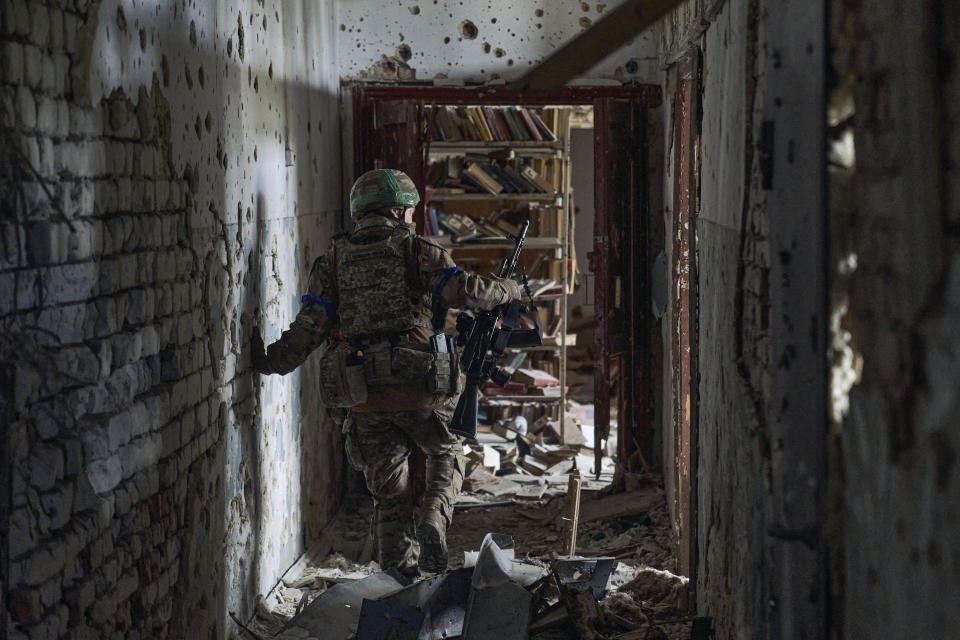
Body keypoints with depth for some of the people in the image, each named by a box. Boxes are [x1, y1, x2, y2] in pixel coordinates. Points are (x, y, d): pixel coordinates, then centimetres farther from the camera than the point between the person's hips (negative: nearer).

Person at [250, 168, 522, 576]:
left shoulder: (334, 261, 10)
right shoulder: (416, 251, 1)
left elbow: (311, 324, 1)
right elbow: (467, 292, -5)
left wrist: (272, 362, 8)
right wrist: (508, 290, 13)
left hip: (363, 396, 3)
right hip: (417, 387, -3)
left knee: (388, 493, 13)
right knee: (447, 453, 22)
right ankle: (433, 522, -4)